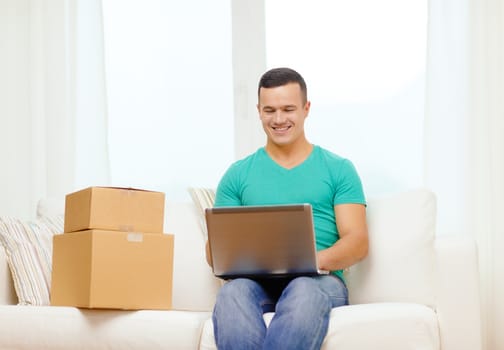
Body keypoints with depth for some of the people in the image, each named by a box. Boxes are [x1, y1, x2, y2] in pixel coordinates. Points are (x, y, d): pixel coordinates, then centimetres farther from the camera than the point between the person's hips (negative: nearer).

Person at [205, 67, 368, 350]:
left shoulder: (338, 169, 15)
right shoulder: (238, 175, 20)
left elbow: (358, 243, 6)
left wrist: (316, 259, -16)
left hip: (318, 280, -1)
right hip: (255, 281, 1)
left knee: (305, 292, -40)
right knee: (233, 292, -37)